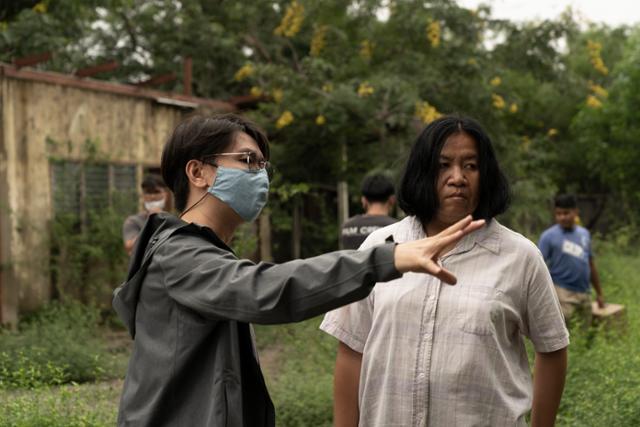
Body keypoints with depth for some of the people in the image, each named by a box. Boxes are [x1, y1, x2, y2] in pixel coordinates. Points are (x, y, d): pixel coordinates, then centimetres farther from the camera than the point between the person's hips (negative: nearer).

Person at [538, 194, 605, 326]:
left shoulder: (584, 234, 10)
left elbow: (591, 264, 18)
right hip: (562, 293, -6)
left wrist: (599, 293, 19)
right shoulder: (549, 236, -7)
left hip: (584, 293, 6)